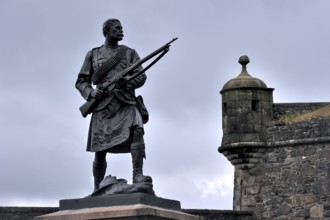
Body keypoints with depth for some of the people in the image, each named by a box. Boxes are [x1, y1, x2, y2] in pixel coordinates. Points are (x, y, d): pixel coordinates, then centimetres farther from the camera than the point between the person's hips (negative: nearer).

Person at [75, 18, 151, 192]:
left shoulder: (129, 53, 16)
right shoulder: (93, 54, 15)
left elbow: (141, 77, 5)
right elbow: (81, 82, 14)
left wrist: (123, 83, -14)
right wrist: (91, 93, -7)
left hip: (126, 103, 0)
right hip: (103, 106, 0)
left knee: (137, 130, -30)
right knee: (100, 151, 0)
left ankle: (137, 175, -36)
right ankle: (97, 190, 15)